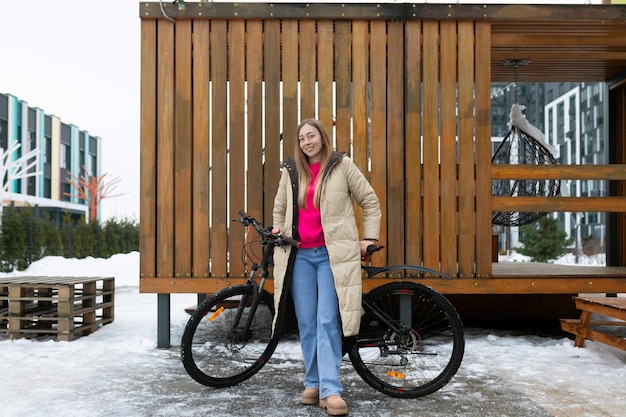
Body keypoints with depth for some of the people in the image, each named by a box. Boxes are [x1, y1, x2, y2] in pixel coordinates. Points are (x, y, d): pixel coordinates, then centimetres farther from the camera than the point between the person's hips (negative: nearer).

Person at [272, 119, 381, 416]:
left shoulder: (341, 165, 2)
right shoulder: (290, 171, 12)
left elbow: (370, 201, 6)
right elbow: (279, 208, 26)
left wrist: (369, 238, 0)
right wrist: (278, 230, 12)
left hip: (332, 254, -3)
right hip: (299, 255, 4)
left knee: (327, 321, -9)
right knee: (306, 324, 6)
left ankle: (330, 389, -7)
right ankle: (313, 383, 17)